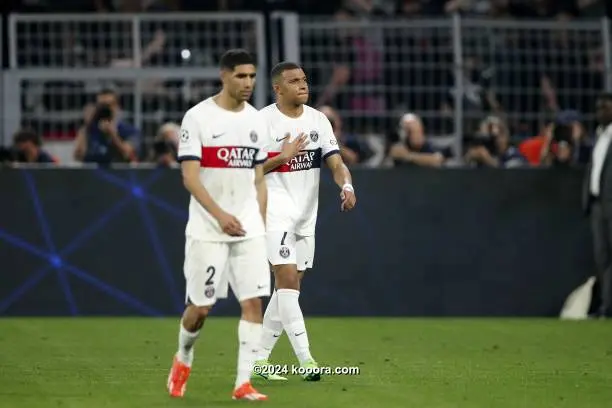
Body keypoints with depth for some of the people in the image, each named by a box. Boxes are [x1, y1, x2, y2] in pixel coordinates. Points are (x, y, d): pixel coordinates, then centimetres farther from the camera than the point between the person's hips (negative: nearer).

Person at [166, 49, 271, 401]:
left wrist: (262, 226, 11)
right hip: (206, 230, -4)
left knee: (254, 301, -7)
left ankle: (244, 383, -5)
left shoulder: (257, 121, 10)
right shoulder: (198, 117, -7)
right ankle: (183, 359, 30)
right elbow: (190, 177, -12)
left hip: (249, 230, 4)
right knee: (200, 306, 1)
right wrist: (220, 215, -24)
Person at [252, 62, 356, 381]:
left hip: (306, 215, 6)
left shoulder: (318, 120, 7)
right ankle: (305, 360, -18)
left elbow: (336, 162, 0)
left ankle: (259, 359, 18)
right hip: (275, 211, -6)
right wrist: (282, 158, -19)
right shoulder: (262, 121, -8)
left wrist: (346, 185, -20)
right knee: (287, 279, -15)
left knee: (289, 286, 9)